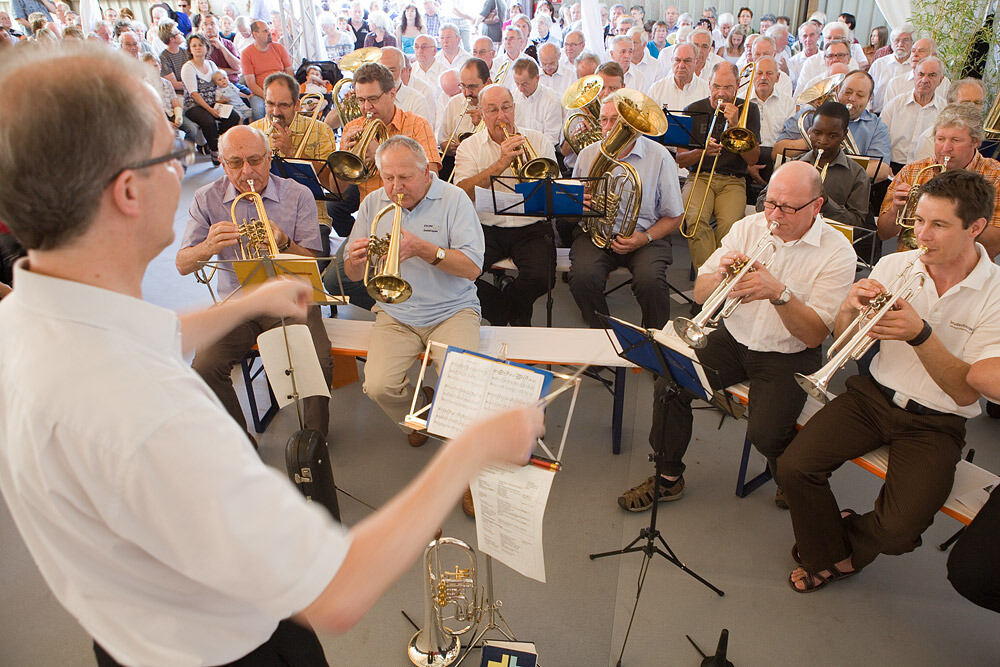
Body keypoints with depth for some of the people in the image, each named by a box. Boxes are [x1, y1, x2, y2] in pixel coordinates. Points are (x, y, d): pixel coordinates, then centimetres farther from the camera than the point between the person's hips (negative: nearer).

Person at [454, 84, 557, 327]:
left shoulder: (538, 140, 10)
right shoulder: (469, 147, 6)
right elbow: (463, 193, -12)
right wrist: (501, 163, -20)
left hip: (531, 227, 0)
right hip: (486, 228, 0)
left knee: (541, 276, -27)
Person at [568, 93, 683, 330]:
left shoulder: (658, 156, 0)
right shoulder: (588, 155, 10)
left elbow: (673, 217, 2)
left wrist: (645, 238, -15)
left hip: (645, 234, -2)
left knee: (650, 282, -31)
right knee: (582, 278, -28)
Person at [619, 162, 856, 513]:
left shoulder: (837, 253, -11)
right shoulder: (748, 227, -1)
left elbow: (813, 336, -17)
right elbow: (699, 294, -2)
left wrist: (779, 292, -31)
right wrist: (720, 278, -25)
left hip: (788, 355, -3)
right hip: (734, 338, 4)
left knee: (764, 433, -24)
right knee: (668, 384, -16)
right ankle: (668, 477, 7)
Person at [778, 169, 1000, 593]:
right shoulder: (893, 266, -2)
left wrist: (920, 334, -29)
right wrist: (850, 310, -22)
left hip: (935, 422, -2)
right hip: (874, 395, 3)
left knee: (898, 530, -21)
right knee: (794, 468, -17)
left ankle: (844, 540, 16)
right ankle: (829, 556, 13)